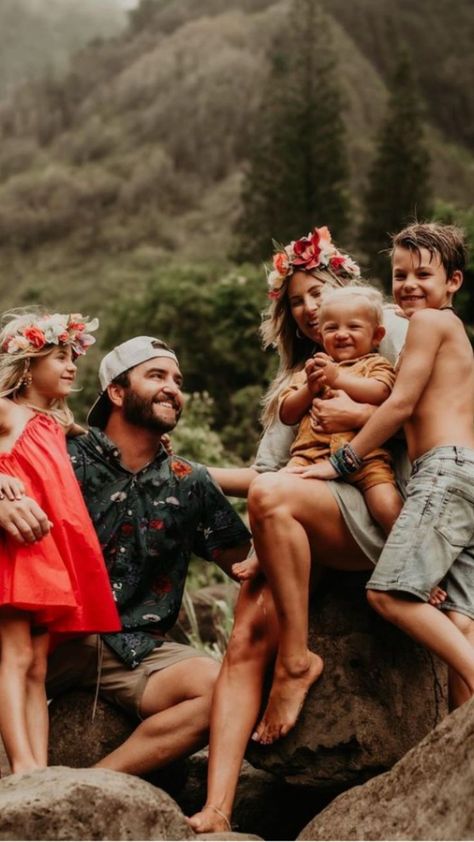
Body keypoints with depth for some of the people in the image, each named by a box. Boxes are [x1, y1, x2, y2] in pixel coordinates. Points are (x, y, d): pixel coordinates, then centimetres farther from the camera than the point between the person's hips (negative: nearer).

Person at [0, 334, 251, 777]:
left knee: (220, 689, -24)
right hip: (52, 635, -2)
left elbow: (246, 562, 16)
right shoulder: (65, 459, 2)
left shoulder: (191, 484, 12)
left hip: (136, 648, 3)